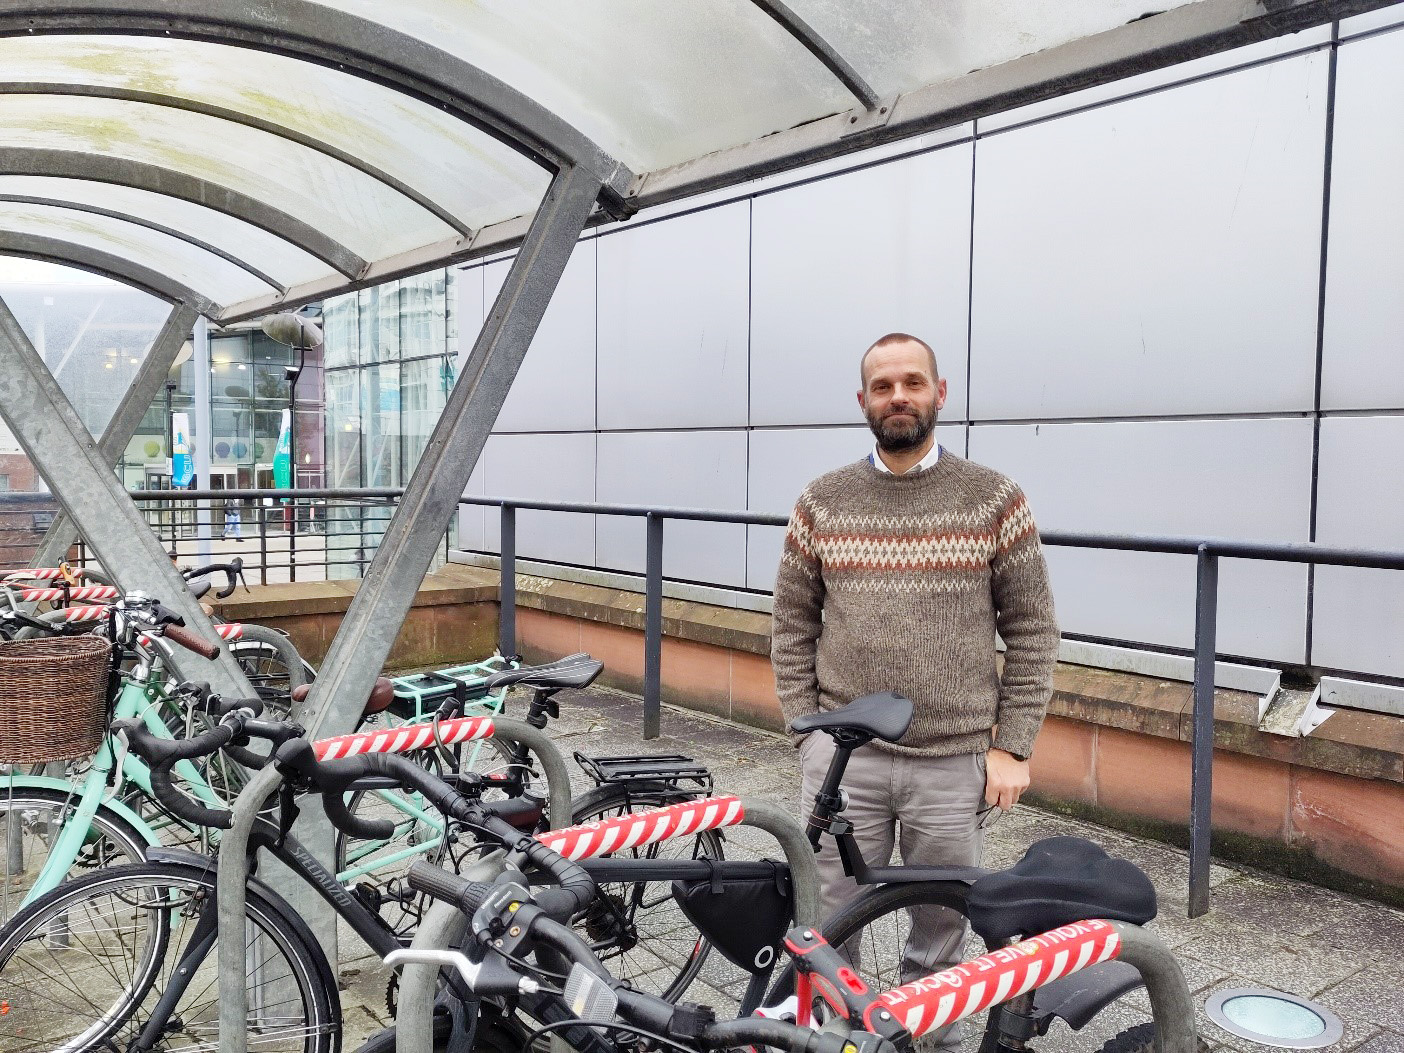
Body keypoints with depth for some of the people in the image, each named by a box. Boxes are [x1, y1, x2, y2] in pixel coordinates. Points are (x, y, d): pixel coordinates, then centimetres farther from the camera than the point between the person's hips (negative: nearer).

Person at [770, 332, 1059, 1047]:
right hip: (842, 758, 1)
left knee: (941, 936, 14)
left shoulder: (993, 499, 1)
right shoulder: (820, 503, 4)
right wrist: (809, 737, 1)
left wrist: (1011, 748, -3)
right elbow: (792, 632, 7)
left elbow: (1032, 634, 2)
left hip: (956, 765, 0)